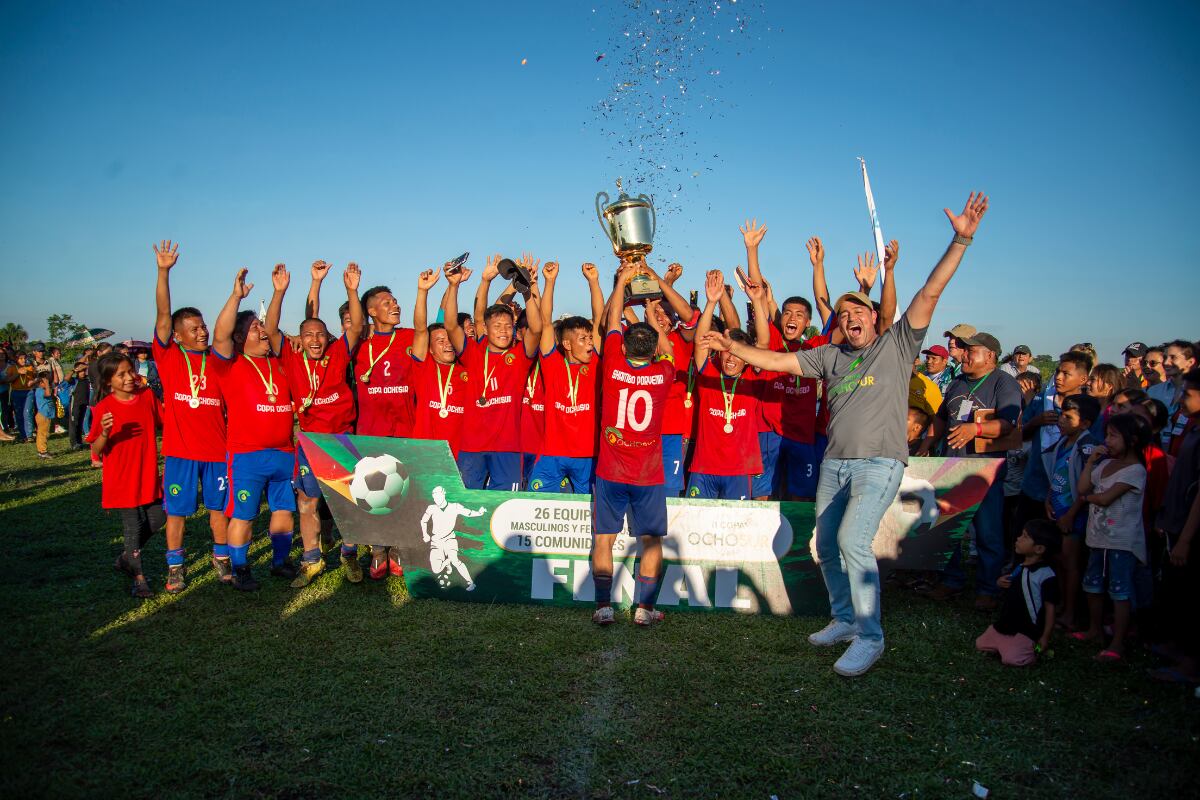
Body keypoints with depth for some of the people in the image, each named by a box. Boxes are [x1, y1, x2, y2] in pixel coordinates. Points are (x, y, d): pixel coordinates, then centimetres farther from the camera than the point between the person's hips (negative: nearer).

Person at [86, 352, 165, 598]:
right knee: (133, 526, 2)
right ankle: (139, 577, 18)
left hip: (148, 474, 4)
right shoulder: (104, 408, -12)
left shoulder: (147, 396, -2)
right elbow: (96, 451, -11)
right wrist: (105, 433, -30)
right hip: (121, 479, -4)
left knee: (157, 519, 10)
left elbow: (164, 423, 13)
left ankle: (126, 557, 34)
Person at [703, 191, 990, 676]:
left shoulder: (897, 345, 3)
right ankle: (844, 619, 30)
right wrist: (733, 347, 7)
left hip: (879, 462, -6)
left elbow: (930, 292, -5)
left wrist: (961, 239, -12)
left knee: (853, 540, -22)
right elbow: (777, 361, 14)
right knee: (826, 547, 10)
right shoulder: (830, 356, 14)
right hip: (834, 462, 6)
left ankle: (870, 636, -11)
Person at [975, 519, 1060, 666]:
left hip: (1025, 631, -8)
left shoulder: (1047, 576, -18)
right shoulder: (1020, 567, 6)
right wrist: (1000, 582, 0)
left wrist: (1045, 638, -16)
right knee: (980, 645, 9)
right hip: (1004, 625, 8)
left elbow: (1050, 609, -15)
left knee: (1011, 659, -23)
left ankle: (1036, 648, 4)